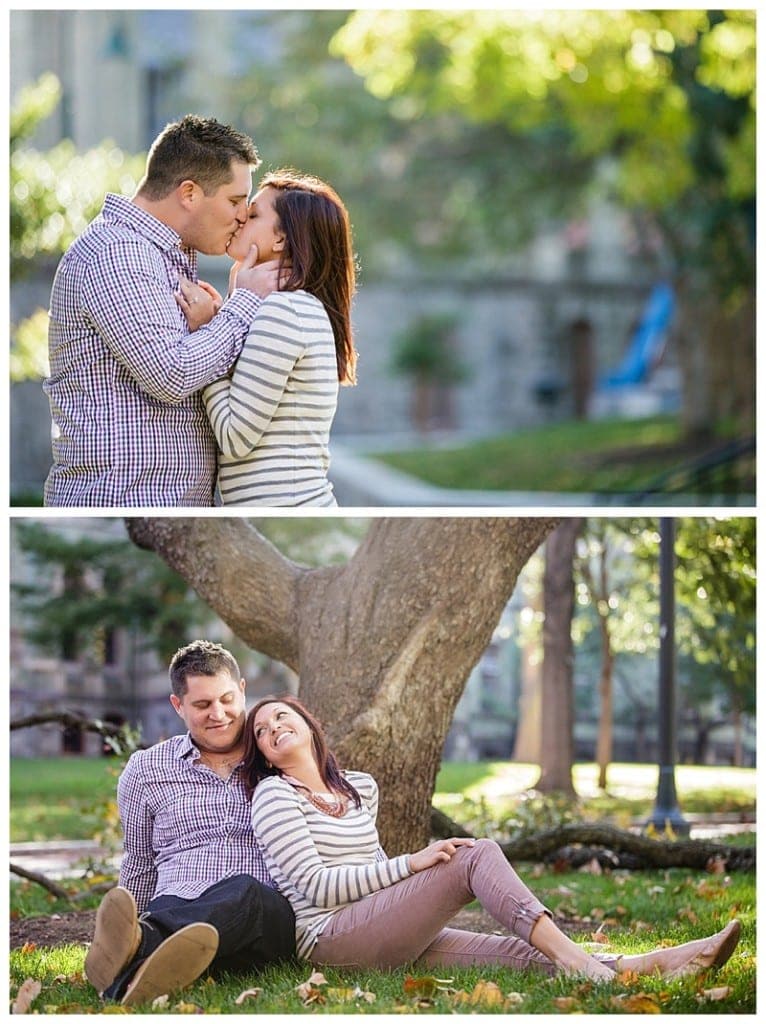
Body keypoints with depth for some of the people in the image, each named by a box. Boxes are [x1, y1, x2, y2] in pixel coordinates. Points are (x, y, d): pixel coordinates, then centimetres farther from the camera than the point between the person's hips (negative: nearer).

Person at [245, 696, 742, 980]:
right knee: (477, 855, -19)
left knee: (517, 950, -13)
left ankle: (649, 966, -28)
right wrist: (413, 864, -14)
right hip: (327, 939, -7)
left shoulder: (360, 787, 21)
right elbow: (317, 885, -11)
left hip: (374, 928, 7)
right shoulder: (274, 795, -2)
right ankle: (569, 957, -33)